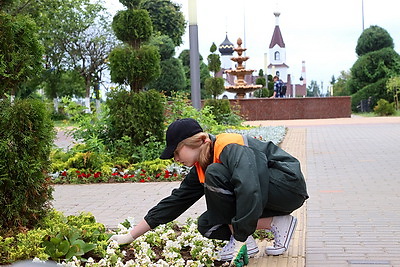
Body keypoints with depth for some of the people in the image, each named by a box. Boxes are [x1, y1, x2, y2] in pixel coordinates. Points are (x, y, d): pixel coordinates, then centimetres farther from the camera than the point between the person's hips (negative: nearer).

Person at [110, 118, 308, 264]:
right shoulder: (201, 168, 5)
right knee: (207, 225, 3)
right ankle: (276, 223, -3)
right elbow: (175, 201, 9)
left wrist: (240, 241, -35)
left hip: (290, 185, -9)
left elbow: (248, 188, -37)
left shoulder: (230, 148, -22)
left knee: (215, 174, -25)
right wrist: (130, 236, 9)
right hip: (266, 197, 9)